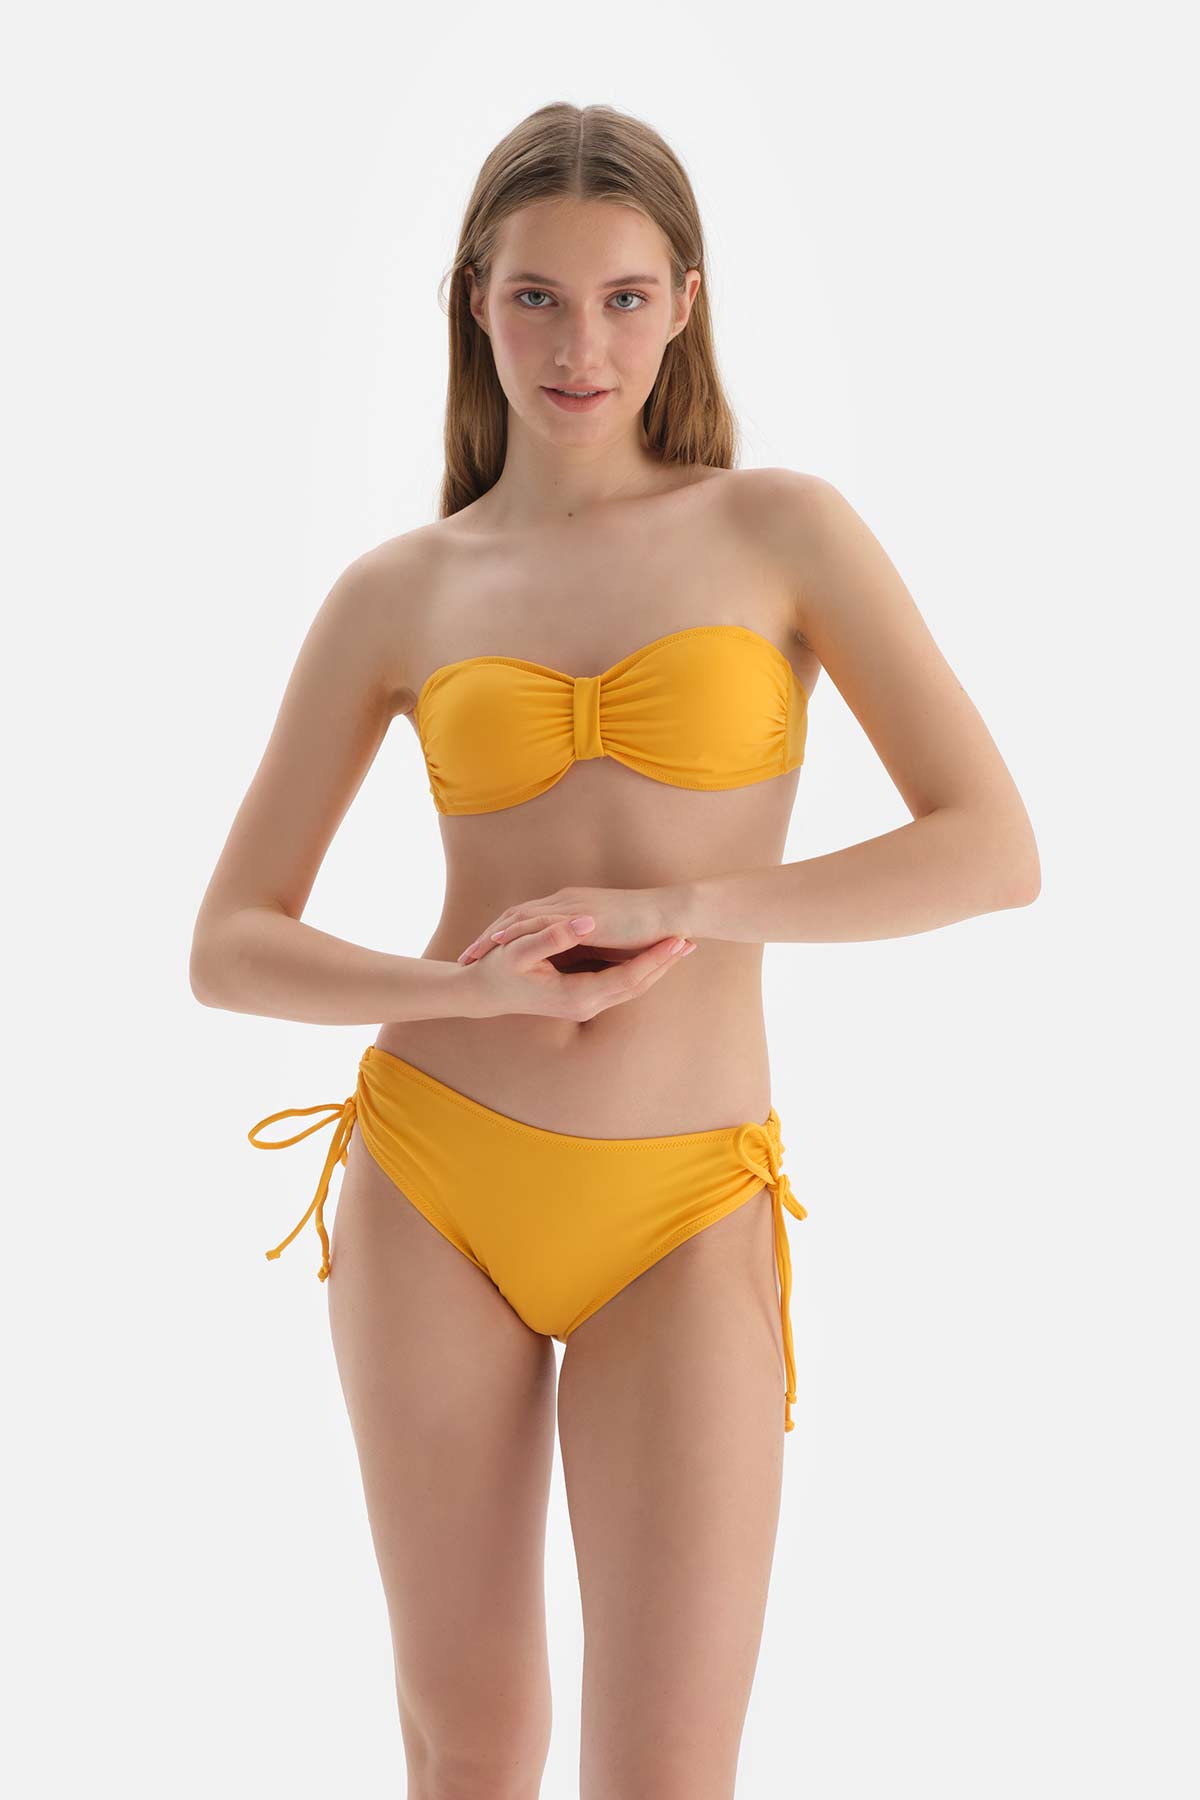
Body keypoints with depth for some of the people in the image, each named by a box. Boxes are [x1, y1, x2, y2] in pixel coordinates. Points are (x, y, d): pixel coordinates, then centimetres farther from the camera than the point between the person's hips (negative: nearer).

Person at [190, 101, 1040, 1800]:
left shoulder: (784, 529, 0)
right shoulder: (395, 596, 3)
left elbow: (997, 848, -7)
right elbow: (229, 949, 3)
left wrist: (684, 914, -16)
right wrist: (462, 988, -14)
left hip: (679, 1226, -1)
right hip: (436, 1186, 2)